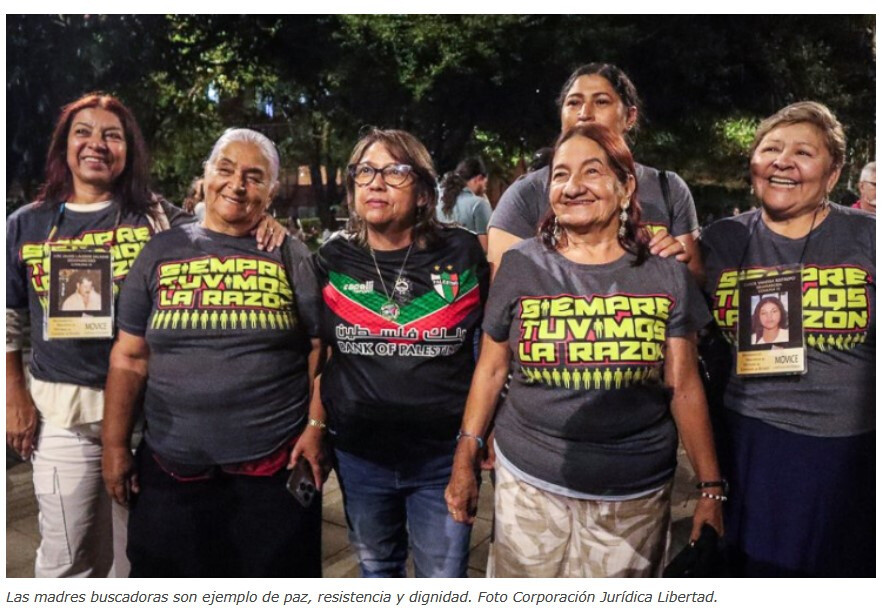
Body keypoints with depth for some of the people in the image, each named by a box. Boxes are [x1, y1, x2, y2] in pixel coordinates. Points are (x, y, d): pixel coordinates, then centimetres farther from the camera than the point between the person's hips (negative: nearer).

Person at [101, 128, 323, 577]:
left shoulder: (291, 255, 2)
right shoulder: (161, 251, 6)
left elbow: (320, 349, 2)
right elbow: (130, 357, 7)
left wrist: (317, 426, -7)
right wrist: (115, 445, 4)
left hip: (276, 465, -1)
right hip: (171, 468, 2)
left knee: (277, 569, 11)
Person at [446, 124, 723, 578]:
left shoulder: (666, 275, -3)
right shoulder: (520, 265, -4)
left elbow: (684, 388, 1)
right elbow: (491, 370, 3)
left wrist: (711, 488, 0)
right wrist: (465, 459, 3)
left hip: (636, 494, 1)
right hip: (529, 485, 0)